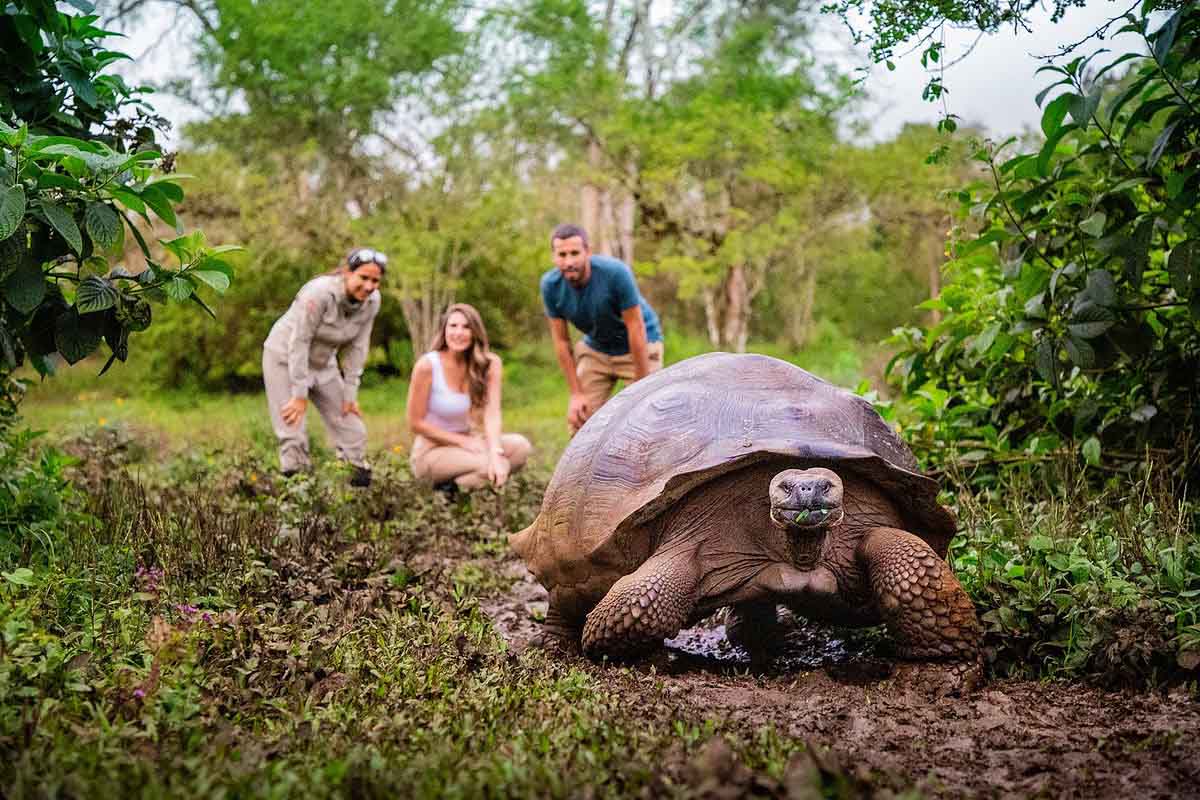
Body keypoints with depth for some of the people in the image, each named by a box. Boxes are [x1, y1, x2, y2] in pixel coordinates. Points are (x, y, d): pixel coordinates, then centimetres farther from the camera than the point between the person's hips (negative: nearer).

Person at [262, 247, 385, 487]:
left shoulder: (371, 301, -14)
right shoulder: (320, 293, -31)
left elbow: (356, 349, -7)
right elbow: (299, 343, -27)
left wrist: (349, 395, -7)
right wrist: (300, 395, -24)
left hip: (323, 363, 6)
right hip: (286, 358, -6)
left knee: (350, 426, 5)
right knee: (293, 434, -9)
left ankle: (360, 481, 15)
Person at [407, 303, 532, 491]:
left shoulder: (489, 364, -6)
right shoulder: (427, 365, -17)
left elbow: (492, 412, -18)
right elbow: (415, 423, -12)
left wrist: (496, 453, -35)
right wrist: (462, 440, -16)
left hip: (468, 439, 5)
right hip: (431, 450, -5)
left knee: (520, 446, -19)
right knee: (486, 465, -30)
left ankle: (458, 483, -4)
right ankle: (446, 491, -3)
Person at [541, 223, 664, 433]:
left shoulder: (616, 273, -31)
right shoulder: (550, 285, -18)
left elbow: (636, 329, -25)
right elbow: (561, 341, -9)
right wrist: (576, 394, -10)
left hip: (639, 346, -4)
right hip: (595, 349, 4)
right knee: (578, 419, -1)